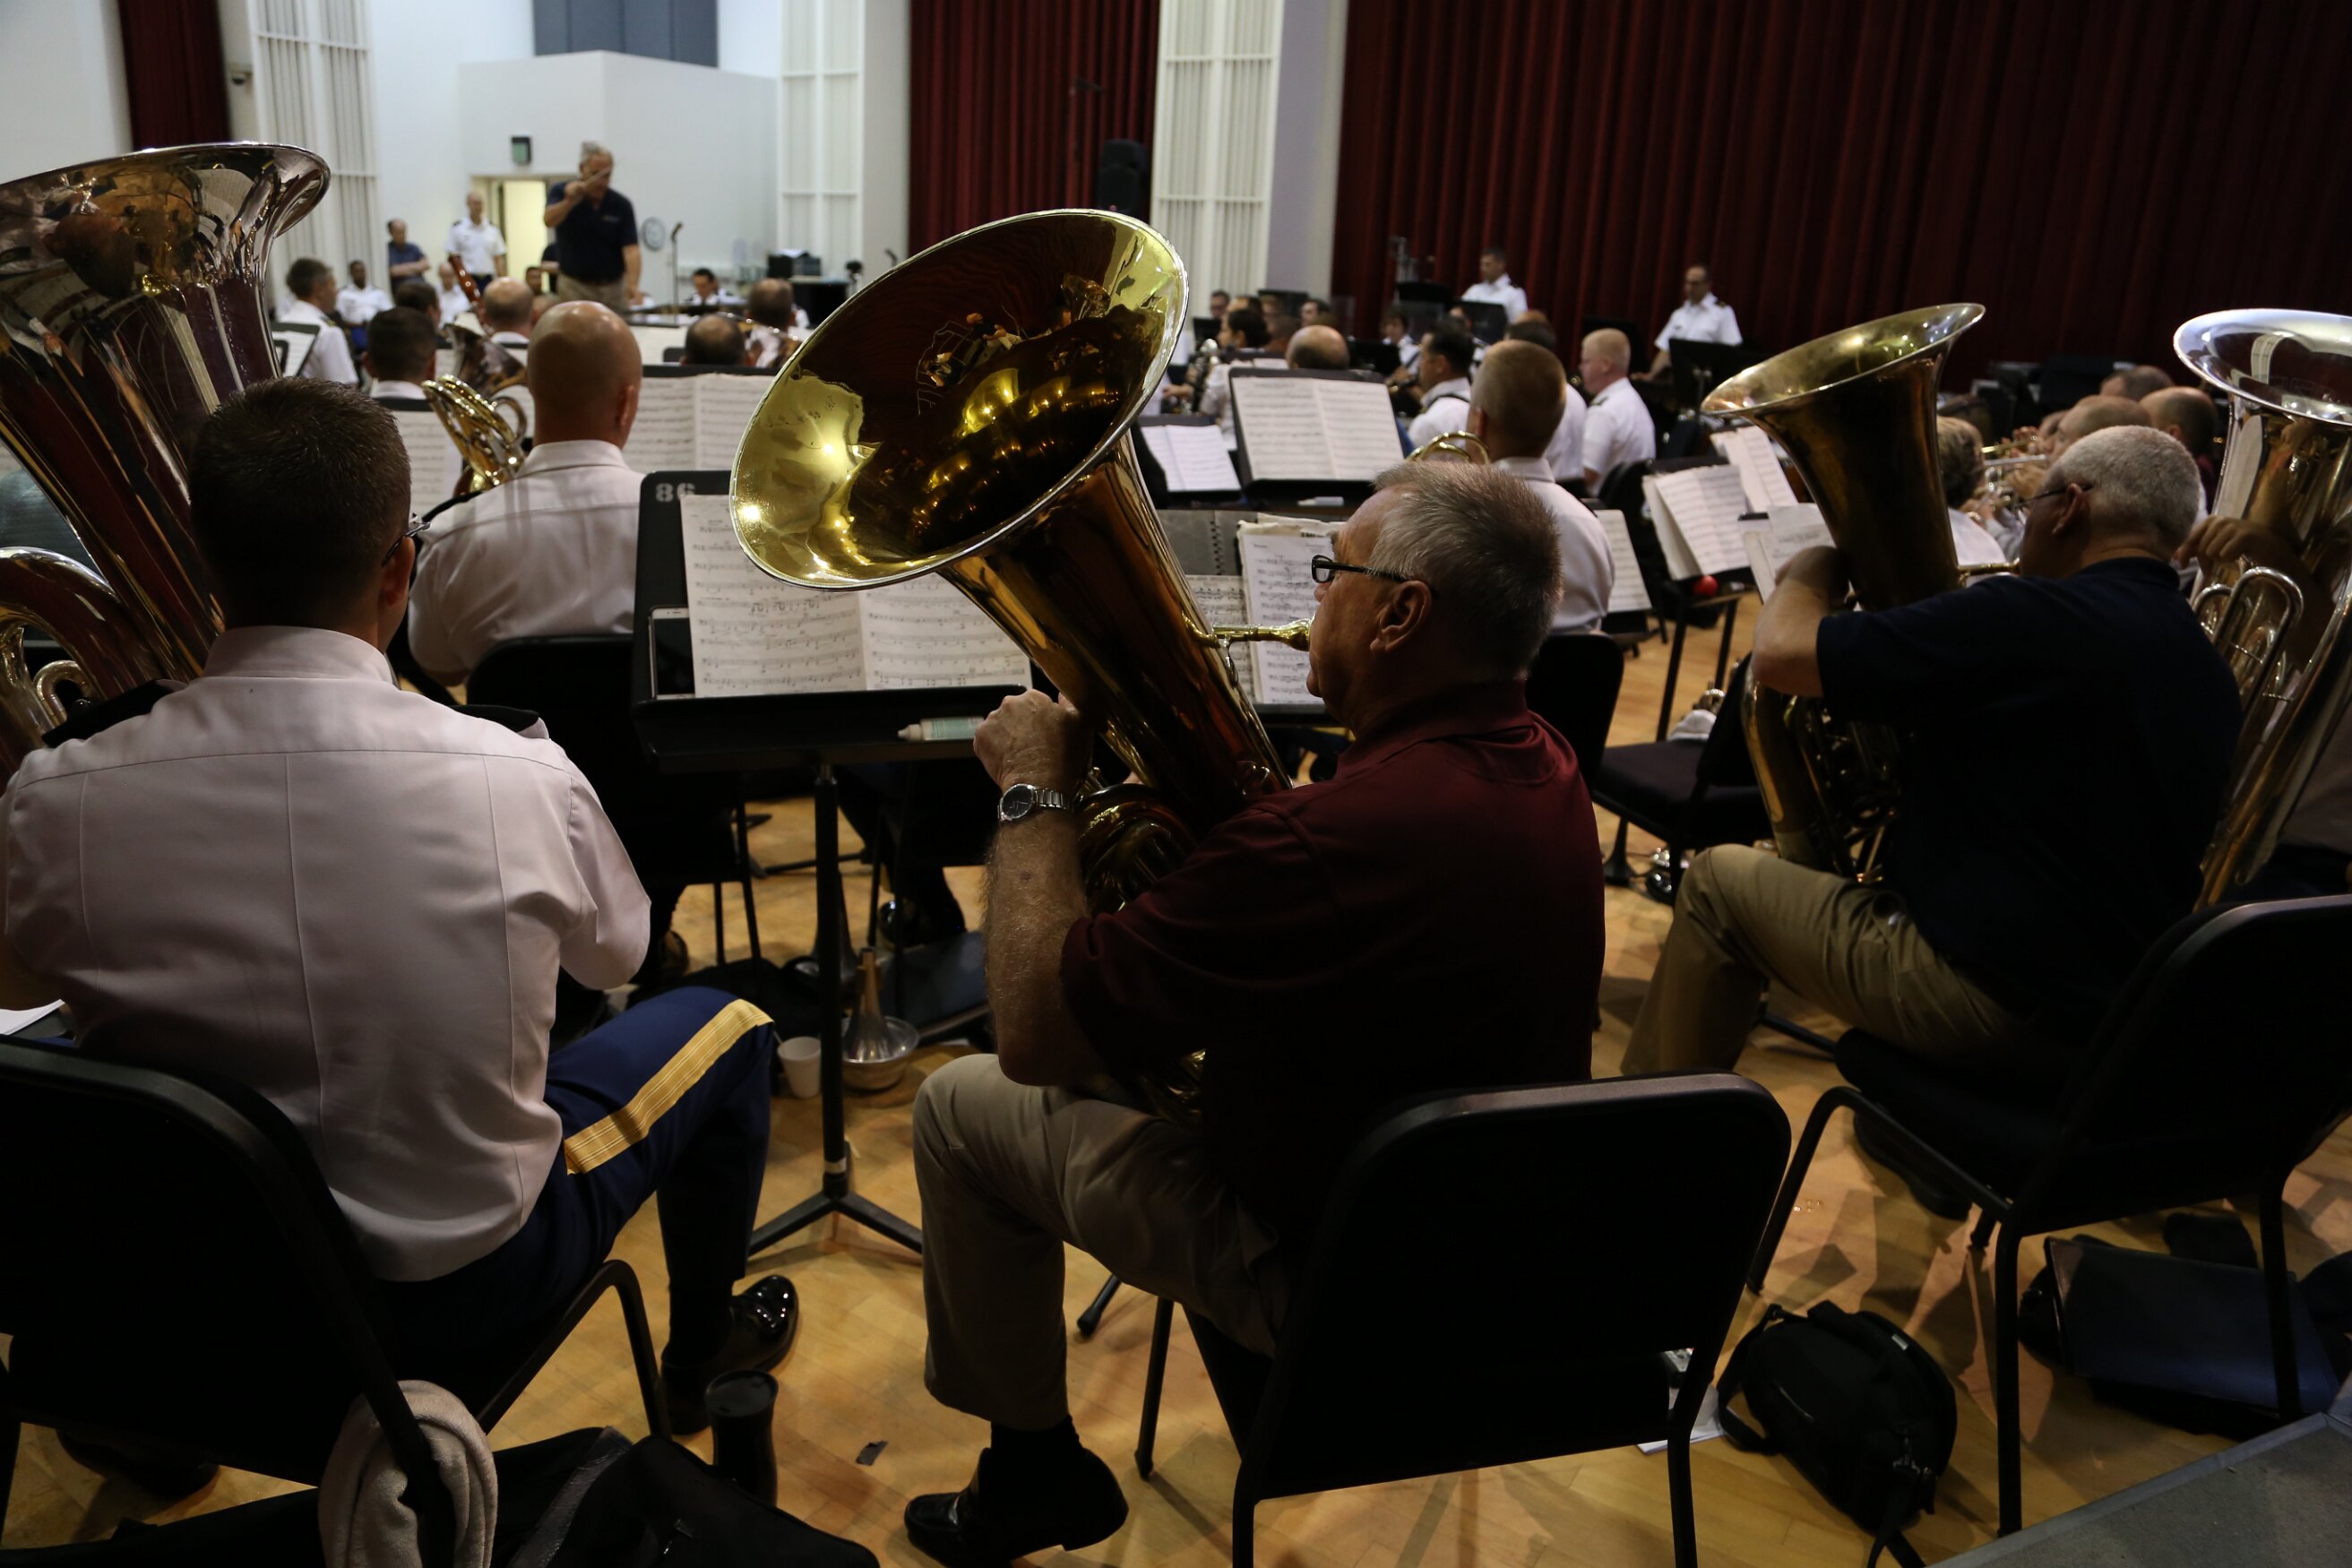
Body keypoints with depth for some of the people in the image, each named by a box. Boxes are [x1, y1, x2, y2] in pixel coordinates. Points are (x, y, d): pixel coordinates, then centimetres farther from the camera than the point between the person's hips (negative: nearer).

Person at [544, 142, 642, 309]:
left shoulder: (621, 205, -5)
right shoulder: (560, 192, -5)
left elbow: (630, 248, -15)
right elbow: (549, 221, -24)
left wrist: (632, 284, -32)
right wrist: (569, 201, -43)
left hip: (614, 286, 1)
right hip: (575, 285, -1)